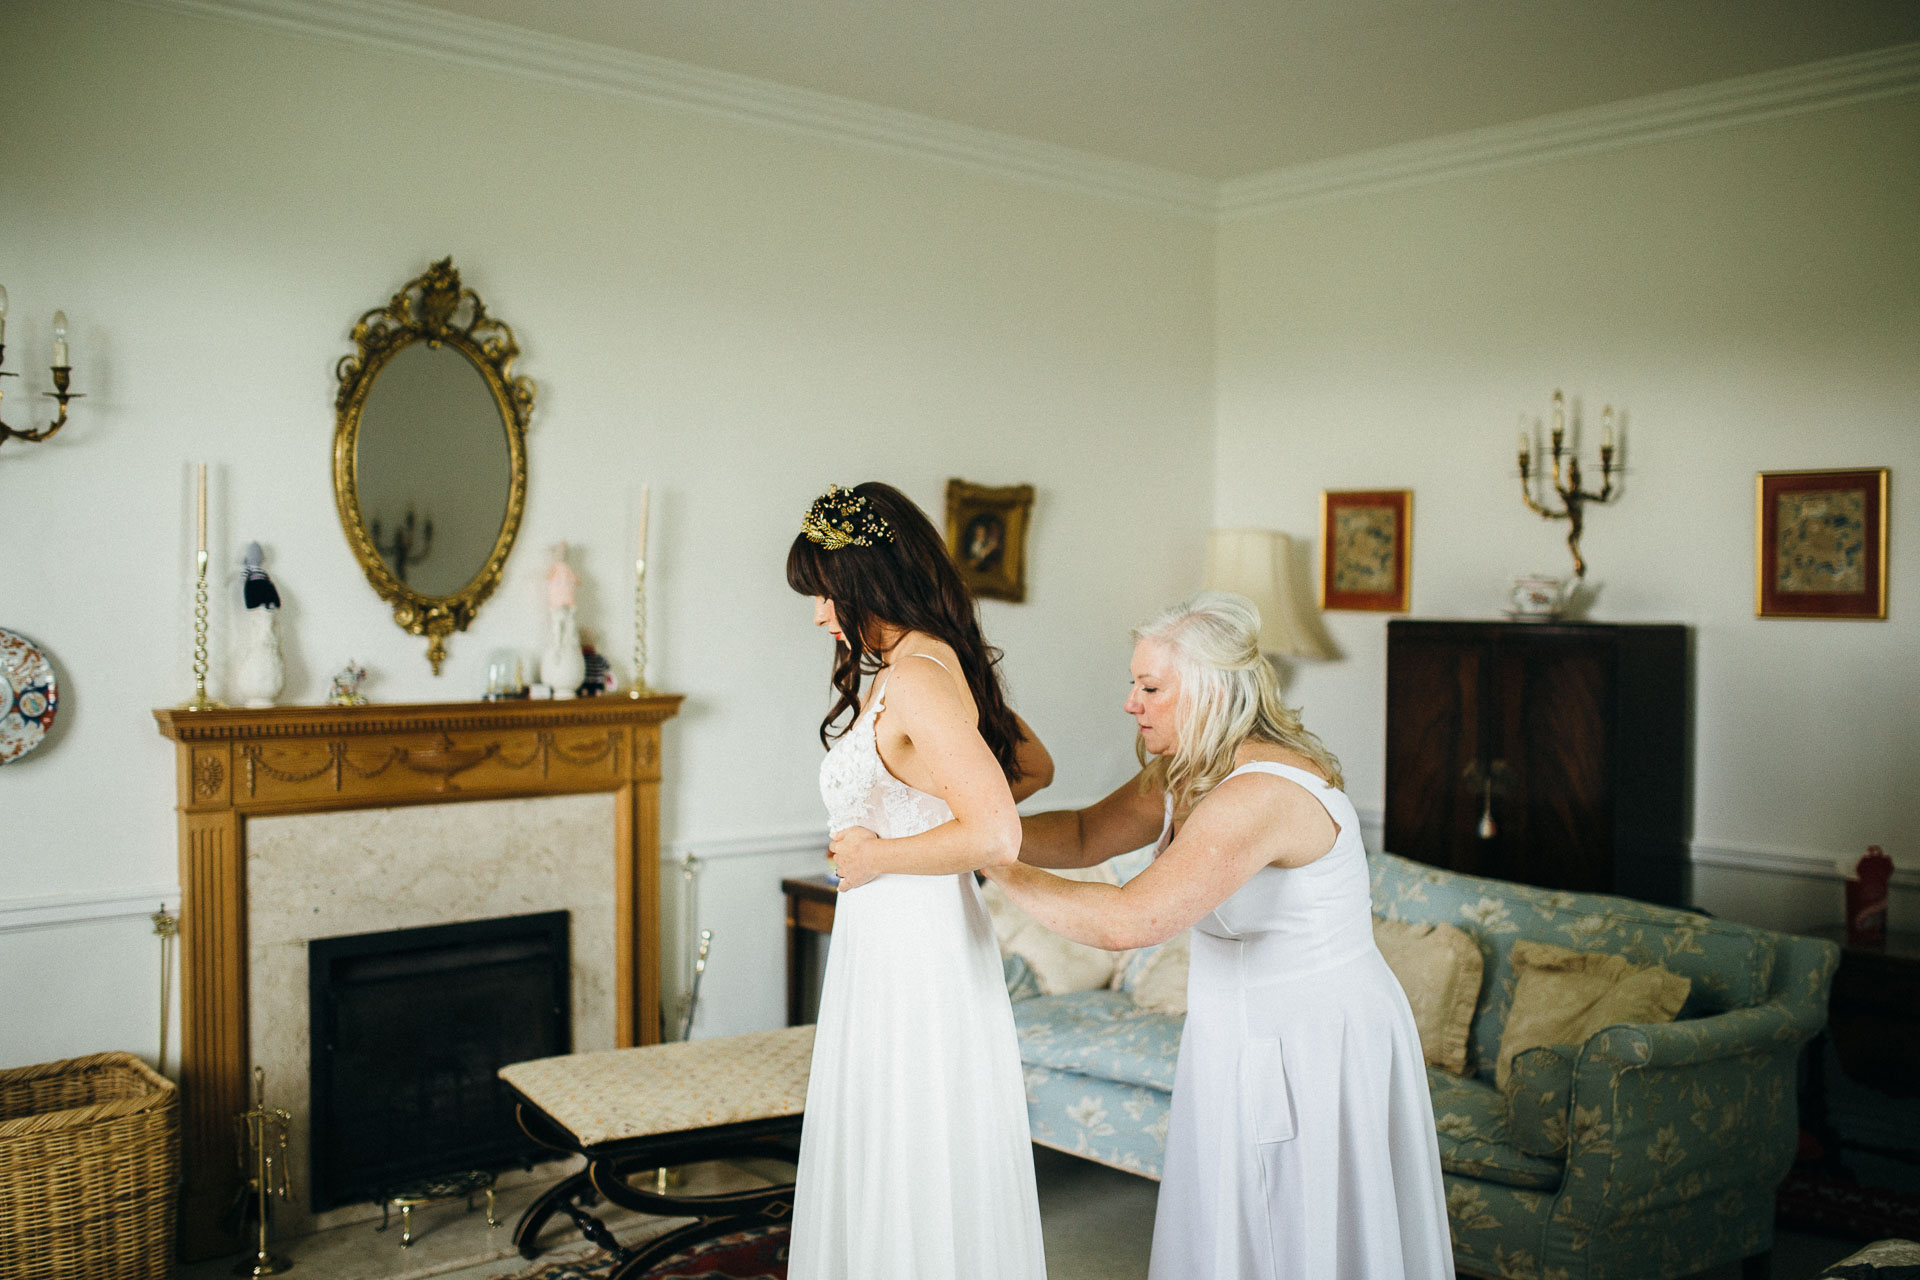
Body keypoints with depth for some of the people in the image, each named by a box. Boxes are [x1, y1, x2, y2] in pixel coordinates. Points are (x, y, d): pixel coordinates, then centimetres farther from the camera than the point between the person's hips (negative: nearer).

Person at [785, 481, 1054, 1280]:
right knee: (880, 1167, 19)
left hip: (915, 947, -10)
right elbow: (1034, 768, 22)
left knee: (914, 1175, 3)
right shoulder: (942, 663, 8)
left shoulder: (915, 679, -21)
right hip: (888, 944, 10)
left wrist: (877, 855, -15)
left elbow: (997, 838, -29)